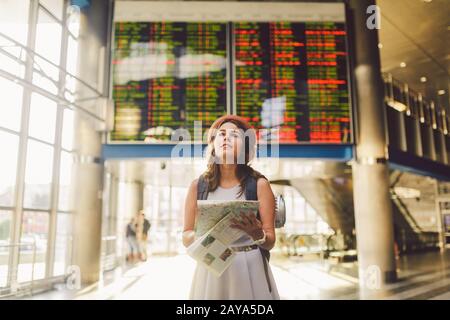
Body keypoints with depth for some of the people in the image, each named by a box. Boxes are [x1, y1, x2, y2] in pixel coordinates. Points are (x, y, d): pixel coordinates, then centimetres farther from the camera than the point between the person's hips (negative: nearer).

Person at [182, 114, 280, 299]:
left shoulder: (259, 184, -5)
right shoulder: (198, 186, 1)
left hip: (249, 269, -1)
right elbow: (186, 237, 3)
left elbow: (270, 241, -4)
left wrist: (258, 235, -25)